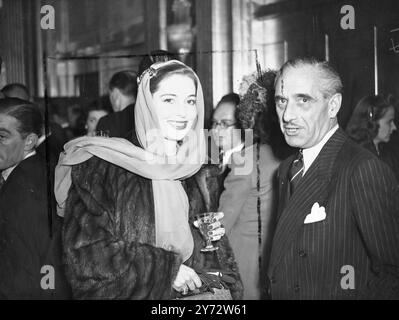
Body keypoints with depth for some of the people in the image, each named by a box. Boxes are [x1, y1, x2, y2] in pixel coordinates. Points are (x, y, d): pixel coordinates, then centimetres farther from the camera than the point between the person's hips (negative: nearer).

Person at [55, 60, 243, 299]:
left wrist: (207, 237, -7)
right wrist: (165, 268, -20)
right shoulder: (102, 166, -15)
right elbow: (85, 253, -21)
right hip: (128, 293, -5)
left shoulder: (194, 170, 3)